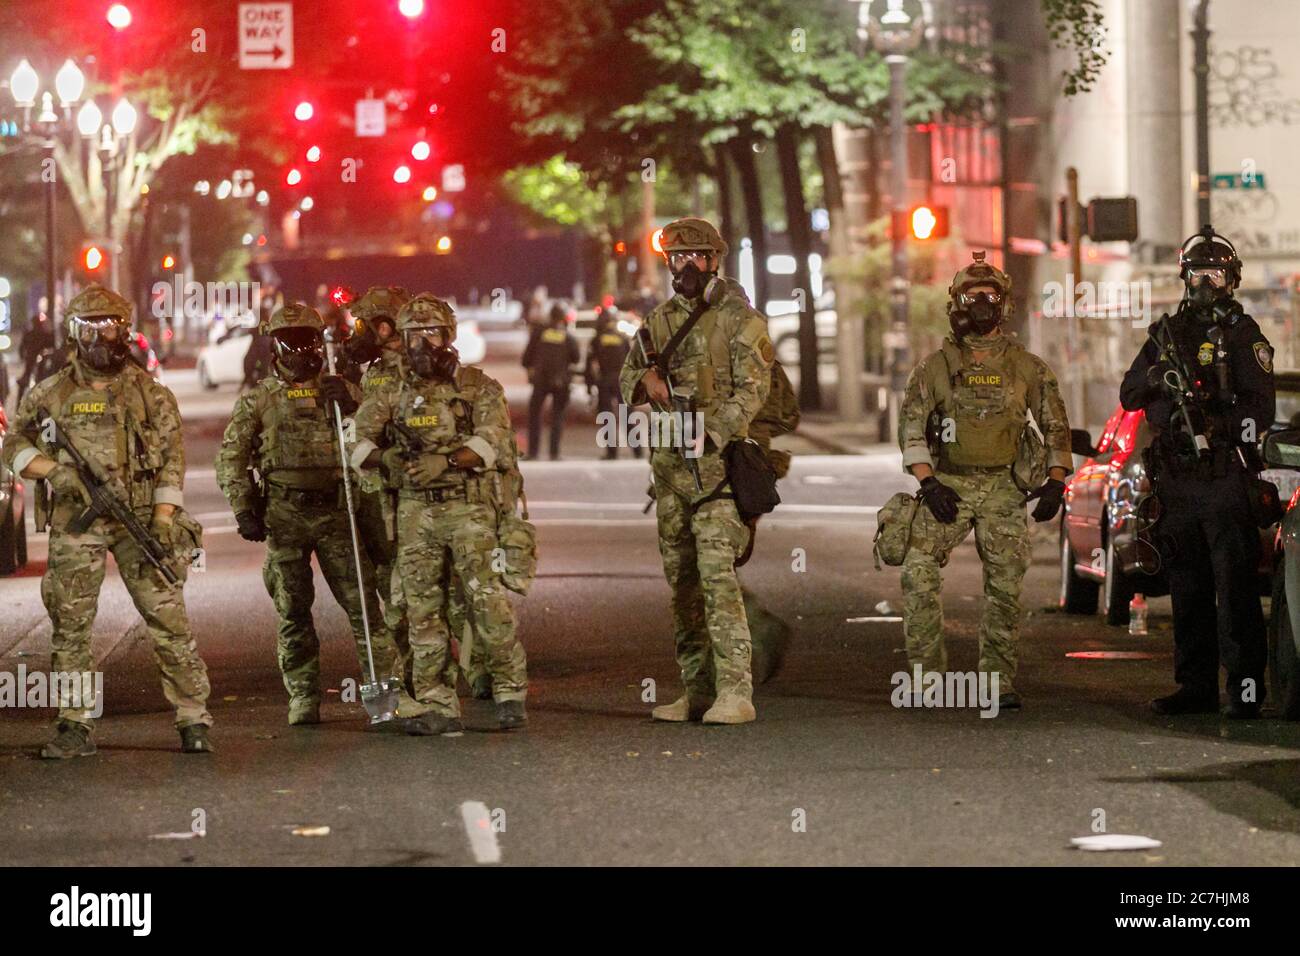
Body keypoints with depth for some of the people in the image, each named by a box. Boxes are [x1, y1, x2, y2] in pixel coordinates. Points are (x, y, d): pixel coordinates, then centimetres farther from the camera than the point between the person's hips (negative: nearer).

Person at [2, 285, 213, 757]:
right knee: (70, 625, 1)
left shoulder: (150, 393, 3)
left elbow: (172, 460, 0)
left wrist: (162, 524, -10)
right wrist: (55, 470, -8)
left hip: (141, 520, -2)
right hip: (75, 525, 2)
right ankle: (76, 725, 8)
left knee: (167, 617, -7)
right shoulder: (50, 394, 7)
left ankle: (194, 720, -3)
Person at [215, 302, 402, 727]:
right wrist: (243, 510, -2)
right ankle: (303, 698, 11)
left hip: (335, 510, 0)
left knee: (361, 603, -6)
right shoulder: (259, 399, 7)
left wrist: (351, 404, -11)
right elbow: (231, 458, 7)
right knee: (293, 612, 4)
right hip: (284, 514, 0)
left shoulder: (338, 390, 10)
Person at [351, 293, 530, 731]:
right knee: (423, 607, 1)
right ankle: (437, 704, 5)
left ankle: (510, 691, -3)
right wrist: (385, 457, -13)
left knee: (488, 600, -12)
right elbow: (357, 442, 9)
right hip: (416, 510, 3)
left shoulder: (479, 387, 3)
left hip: (470, 508, -3)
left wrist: (446, 461, -25)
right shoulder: (392, 394, 12)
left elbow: (492, 440, -10)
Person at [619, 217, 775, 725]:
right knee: (681, 579, 8)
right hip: (669, 466, 7)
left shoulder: (738, 318, -2)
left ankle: (735, 692, -18)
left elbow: (751, 388, -10)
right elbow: (626, 379, 17)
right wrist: (646, 378, -8)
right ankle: (697, 692, 14)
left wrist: (712, 435, -23)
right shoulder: (659, 319, 17)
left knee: (717, 574, -16)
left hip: (717, 460, -7)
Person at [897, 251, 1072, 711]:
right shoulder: (936, 366, 4)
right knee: (918, 574, -14)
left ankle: (999, 681, 7)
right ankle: (926, 675, -6)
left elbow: (1056, 426, 10)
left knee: (1006, 586, -1)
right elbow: (911, 427, 2)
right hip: (947, 486, -1)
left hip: (1004, 490, 1)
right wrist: (928, 483, -10)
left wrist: (1056, 482, -2)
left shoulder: (1026, 367, 6)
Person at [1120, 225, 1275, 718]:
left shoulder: (1242, 334, 0)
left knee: (1236, 591, -9)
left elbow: (1260, 409, -9)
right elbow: (1129, 396, 15)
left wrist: (1218, 425, -25)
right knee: (1188, 590, 10)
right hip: (1176, 482, 6)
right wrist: (1154, 376, -6)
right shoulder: (1167, 332, 16)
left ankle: (1245, 690, -11)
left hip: (1226, 479, -6)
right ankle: (1196, 686, 16)